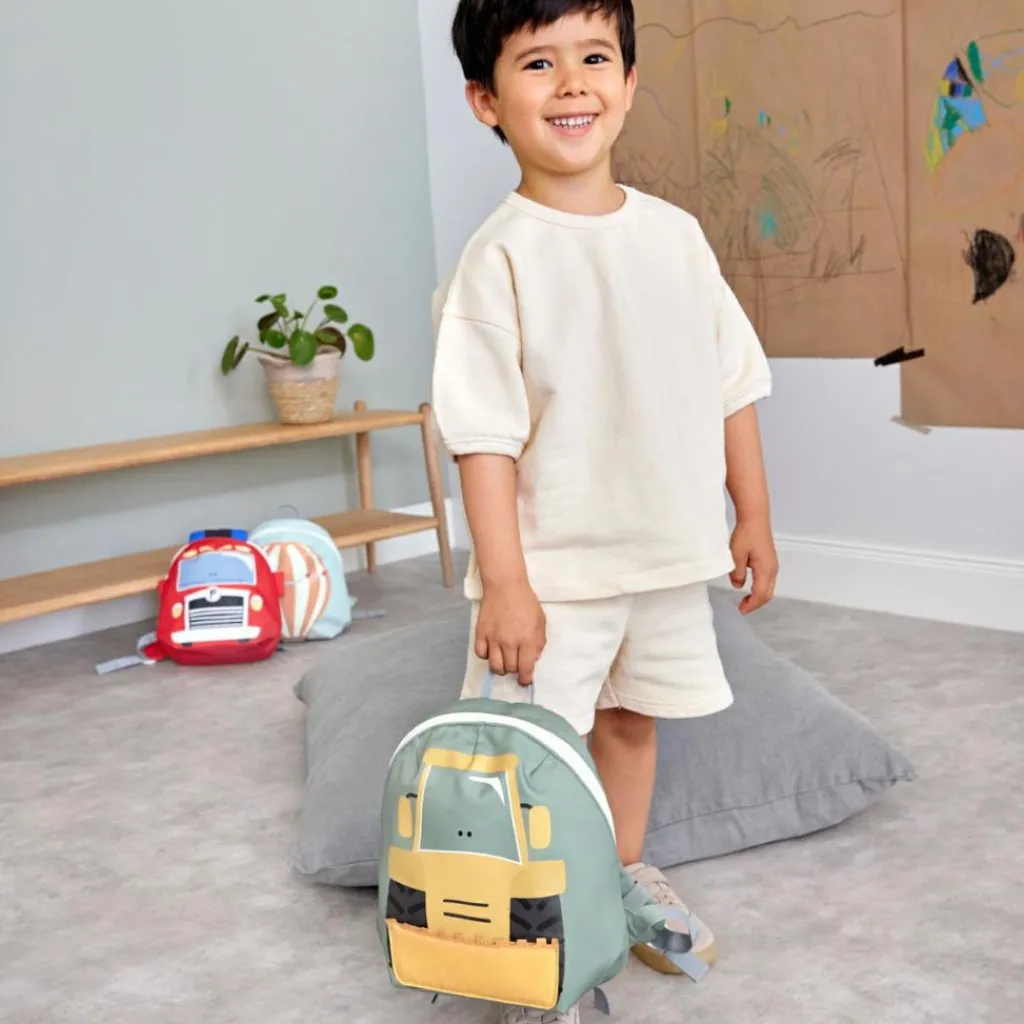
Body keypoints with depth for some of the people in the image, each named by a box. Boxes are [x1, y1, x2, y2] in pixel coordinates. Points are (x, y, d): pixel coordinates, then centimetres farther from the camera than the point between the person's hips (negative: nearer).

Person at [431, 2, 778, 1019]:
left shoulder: (674, 234, 3)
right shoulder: (501, 256, -13)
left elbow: (732, 383, 9)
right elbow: (485, 433, -16)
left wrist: (753, 517, 10)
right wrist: (502, 581, -19)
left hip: (671, 553, 5)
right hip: (554, 564, -5)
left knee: (632, 716, 20)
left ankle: (625, 879, 40)